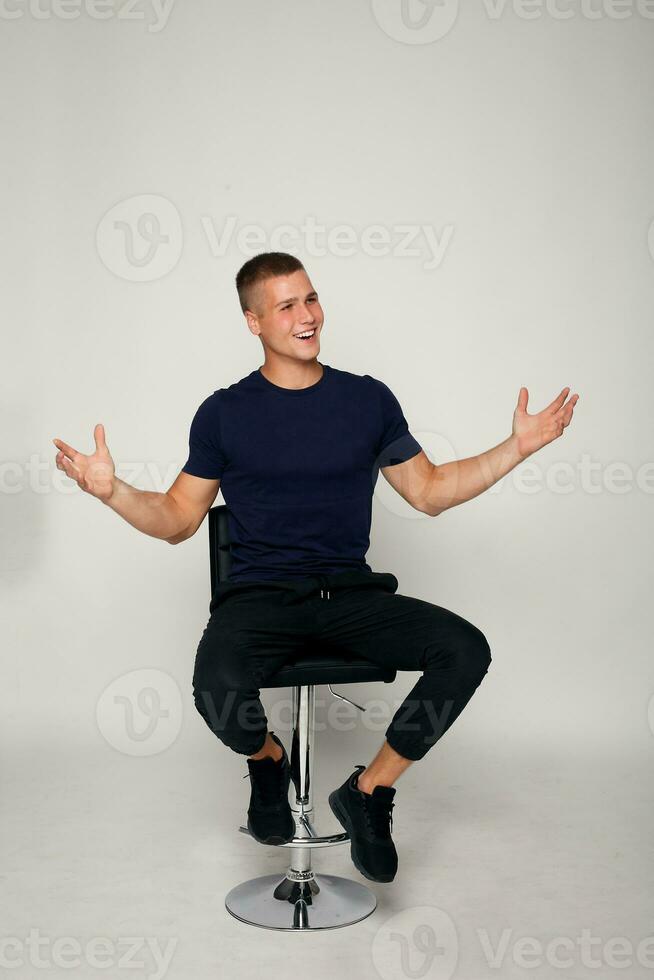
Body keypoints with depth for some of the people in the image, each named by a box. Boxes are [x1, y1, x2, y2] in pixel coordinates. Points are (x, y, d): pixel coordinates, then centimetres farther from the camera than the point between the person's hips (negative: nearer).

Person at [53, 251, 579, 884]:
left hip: (351, 592, 2)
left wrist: (519, 446, 6)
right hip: (258, 594, -2)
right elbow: (178, 520, 8)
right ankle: (268, 760, 7)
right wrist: (112, 491, -11)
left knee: (466, 650, -21)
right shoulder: (224, 413, 4)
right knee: (218, 692, -33)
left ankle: (369, 790, 0)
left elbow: (430, 492, 15)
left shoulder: (368, 399, 9)